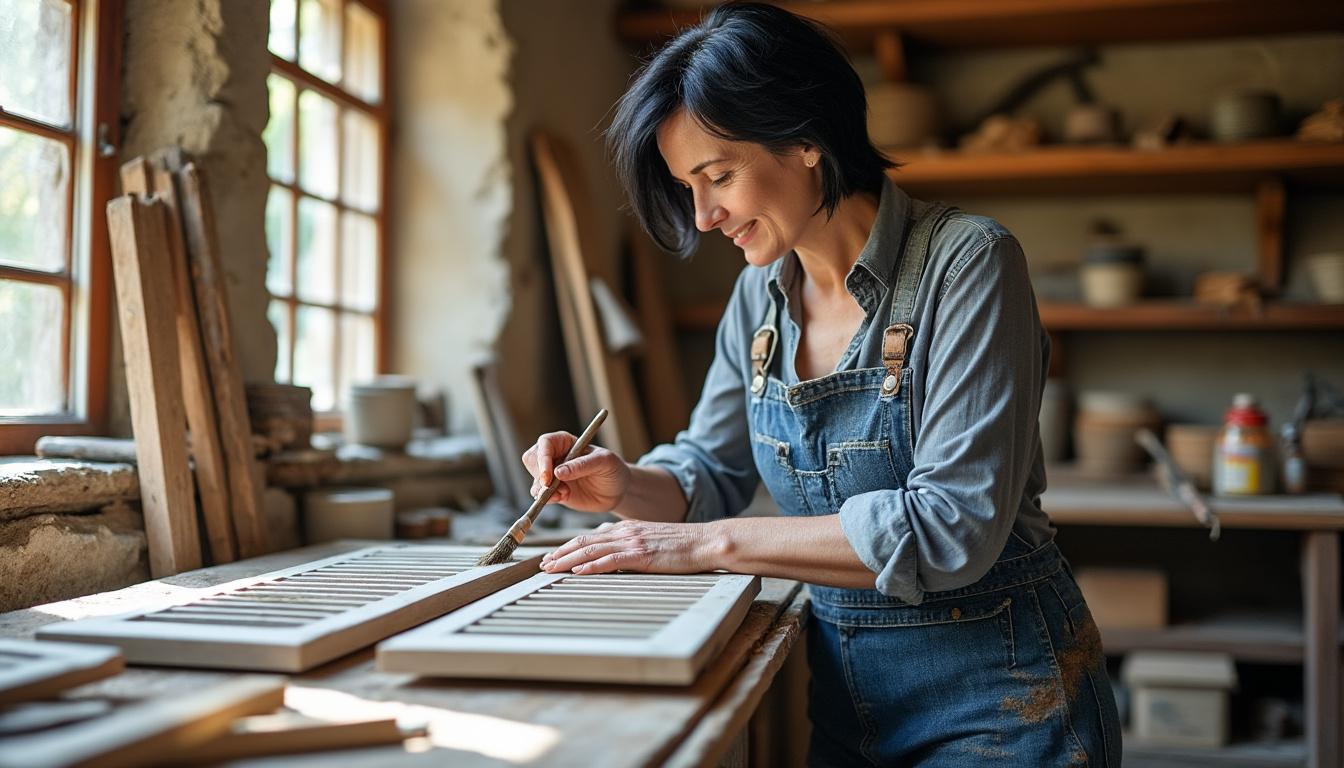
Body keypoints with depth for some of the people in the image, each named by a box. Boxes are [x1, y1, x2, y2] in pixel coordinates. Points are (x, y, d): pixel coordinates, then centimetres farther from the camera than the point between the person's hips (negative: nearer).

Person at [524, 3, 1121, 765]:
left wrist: (712, 542, -25)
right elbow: (710, 471, 11)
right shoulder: (761, 293, 0)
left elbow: (954, 523, -26)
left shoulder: (967, 262, -19)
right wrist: (626, 486, -11)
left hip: (995, 701, -5)